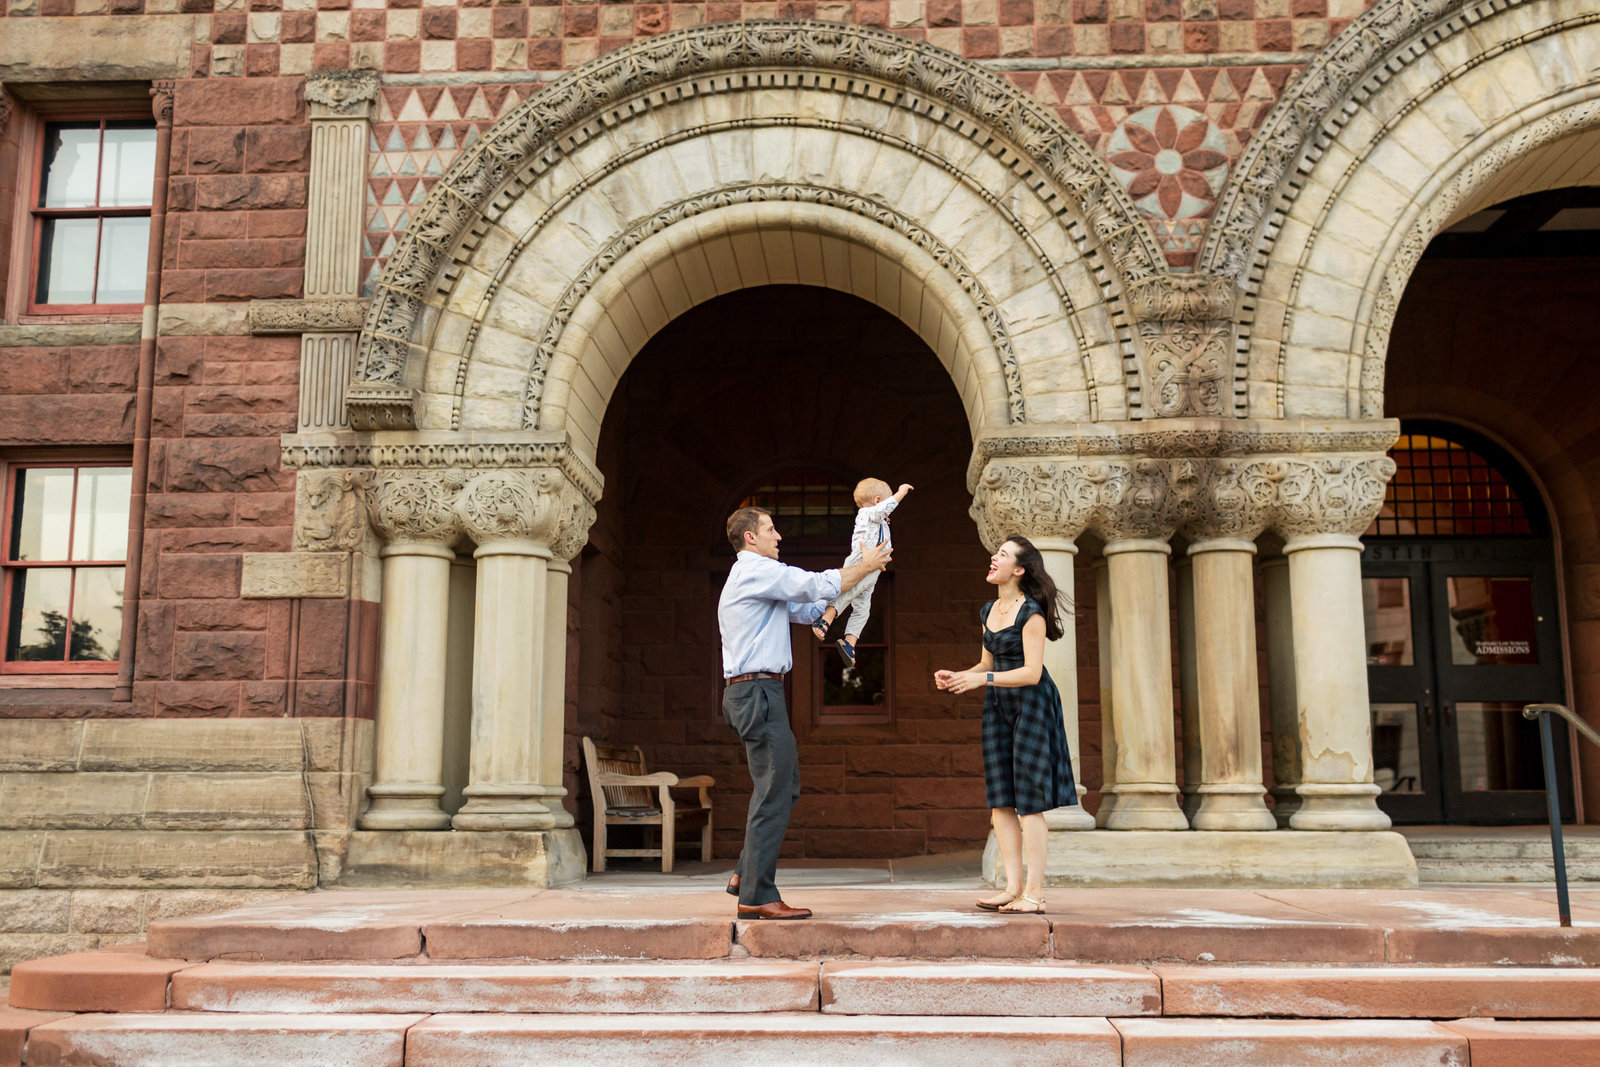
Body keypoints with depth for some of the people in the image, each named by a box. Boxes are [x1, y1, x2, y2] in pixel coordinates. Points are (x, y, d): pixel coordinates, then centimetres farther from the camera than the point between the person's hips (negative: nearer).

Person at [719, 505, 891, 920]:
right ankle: (756, 896, -7)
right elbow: (817, 586, -15)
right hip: (759, 690, -11)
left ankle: (746, 874, 17)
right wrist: (865, 566, 0)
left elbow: (807, 609, 26)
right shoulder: (757, 570, -8)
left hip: (752, 693, 11)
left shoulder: (752, 576, 24)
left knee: (784, 783, 16)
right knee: (775, 792, -9)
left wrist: (856, 573, 21)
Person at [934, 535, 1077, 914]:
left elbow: (1031, 673, -18)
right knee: (1000, 802, 5)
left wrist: (982, 680, -24)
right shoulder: (989, 612, 11)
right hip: (998, 706, 8)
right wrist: (956, 677, 1)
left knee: (1029, 802, -5)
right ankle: (1013, 886, 10)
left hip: (1031, 704, -8)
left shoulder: (1031, 612, -13)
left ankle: (1035, 892, 0)